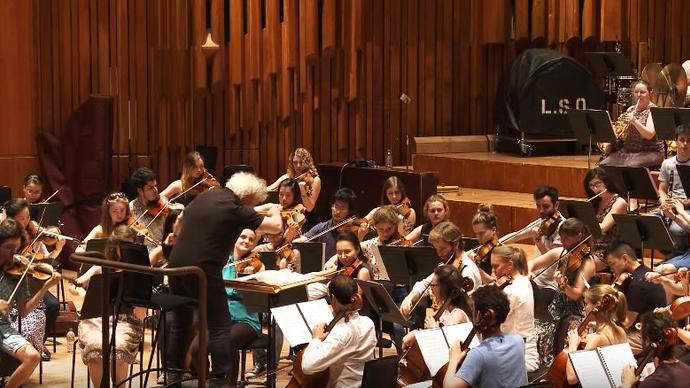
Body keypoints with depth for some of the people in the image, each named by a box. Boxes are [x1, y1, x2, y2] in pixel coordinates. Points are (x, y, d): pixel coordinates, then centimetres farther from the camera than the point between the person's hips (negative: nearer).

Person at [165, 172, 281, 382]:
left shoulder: (206, 195, 9)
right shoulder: (235, 210, -12)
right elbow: (275, 226, -7)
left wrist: (260, 210, 32)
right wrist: (274, 211, 16)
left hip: (176, 265, 8)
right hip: (203, 272, -8)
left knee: (180, 324, 19)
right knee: (220, 327, 1)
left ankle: (174, 374, 26)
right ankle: (220, 379, -2)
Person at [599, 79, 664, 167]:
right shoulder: (631, 110, 15)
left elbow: (649, 135, -19)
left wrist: (634, 121, -32)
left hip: (649, 152, -6)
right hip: (626, 151, 6)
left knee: (628, 167, -35)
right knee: (603, 165, -16)